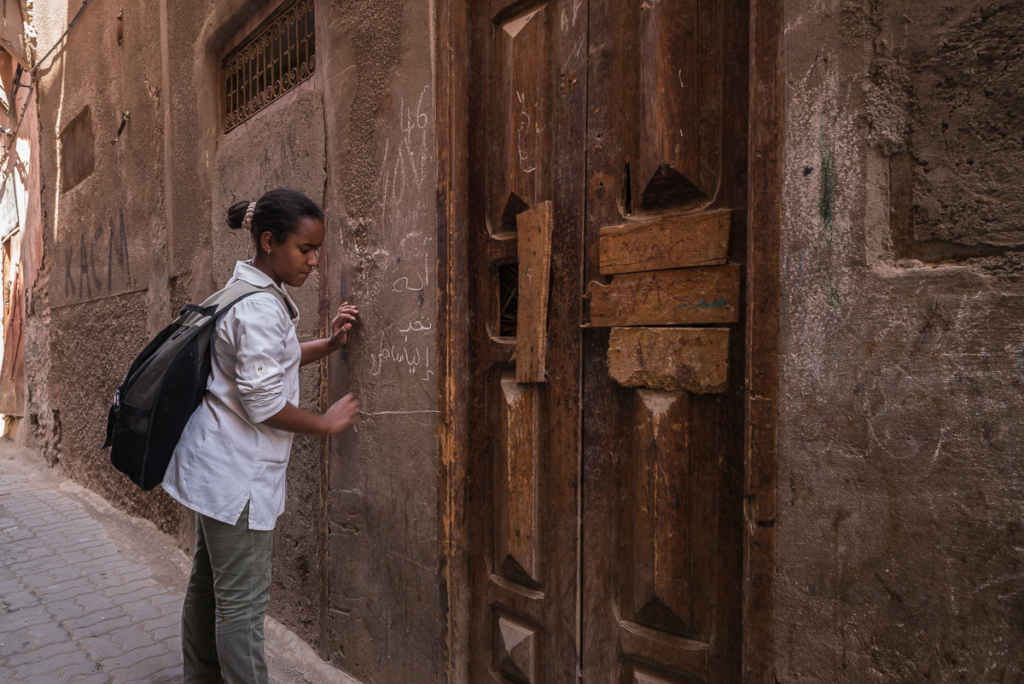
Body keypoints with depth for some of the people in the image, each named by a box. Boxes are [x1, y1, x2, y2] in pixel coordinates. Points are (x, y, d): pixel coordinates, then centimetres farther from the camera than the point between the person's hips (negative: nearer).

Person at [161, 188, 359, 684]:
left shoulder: (246, 293, 10)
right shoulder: (262, 307, -22)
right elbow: (263, 403, -24)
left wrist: (329, 344, 8)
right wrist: (326, 423, -12)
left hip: (215, 466, 10)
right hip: (237, 474, -10)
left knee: (207, 583, 21)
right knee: (242, 599, 1)